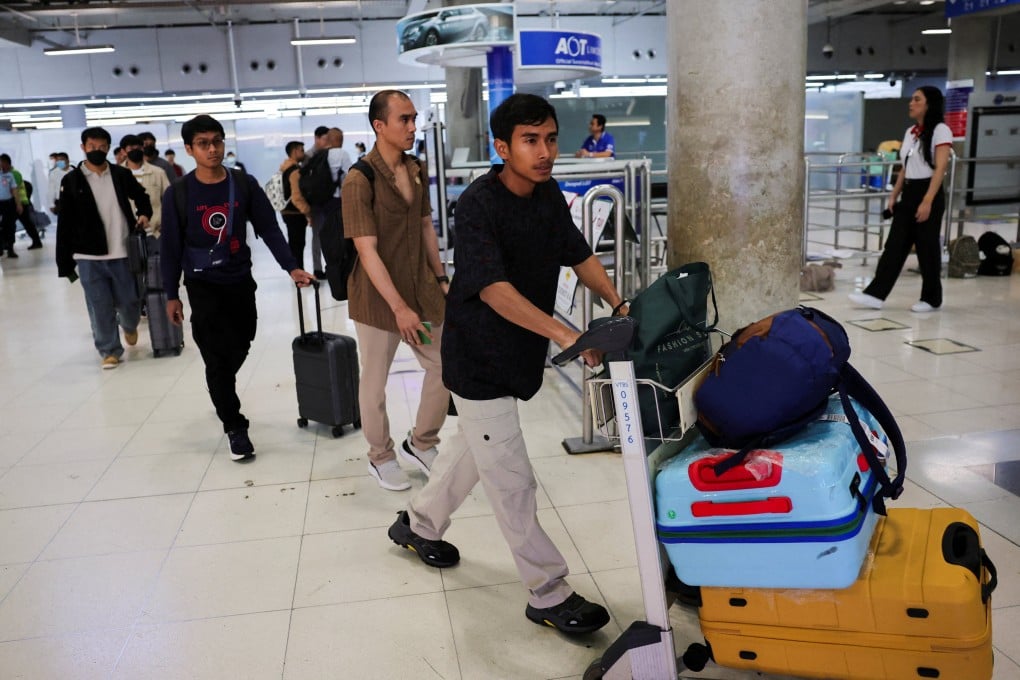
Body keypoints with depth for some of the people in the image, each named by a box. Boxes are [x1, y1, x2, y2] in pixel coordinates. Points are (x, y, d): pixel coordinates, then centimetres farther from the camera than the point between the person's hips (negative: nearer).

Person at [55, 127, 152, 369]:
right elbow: (65, 226, 0)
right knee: (100, 308, 2)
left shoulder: (122, 174, 2)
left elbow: (141, 196, 21)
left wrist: (144, 213, -3)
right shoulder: (71, 181, -1)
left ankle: (129, 325, 43)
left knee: (129, 302, 10)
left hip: (122, 253, 1)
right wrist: (65, 264, -2)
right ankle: (109, 350, 16)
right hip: (89, 257, -1)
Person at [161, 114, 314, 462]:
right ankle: (235, 427, 8)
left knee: (239, 348, 16)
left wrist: (291, 267, -16)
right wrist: (172, 295, -2)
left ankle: (222, 393, 47)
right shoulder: (178, 193, -9)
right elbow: (171, 247, -4)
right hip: (203, 286, -3)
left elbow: (269, 228, -4)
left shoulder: (245, 184, -4)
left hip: (241, 281, 3)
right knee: (217, 358, -3)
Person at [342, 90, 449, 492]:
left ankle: (421, 445, 28)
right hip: (378, 297, -6)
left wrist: (441, 278, 11)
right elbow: (367, 251, -22)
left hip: (422, 289, 6)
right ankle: (380, 458, 29)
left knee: (444, 365, 8)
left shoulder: (417, 171, 4)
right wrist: (399, 308, -26)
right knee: (375, 380, 9)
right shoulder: (359, 181, -17)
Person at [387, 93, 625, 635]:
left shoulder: (548, 194, 0)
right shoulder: (478, 204, -23)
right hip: (480, 359, -8)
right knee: (512, 480, 0)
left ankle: (418, 524, 48)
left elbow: (579, 255, 5)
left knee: (475, 445, 25)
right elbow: (493, 288, -33)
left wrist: (619, 306, -11)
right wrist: (563, 333, -43)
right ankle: (548, 595, 14)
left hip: (519, 353, 8)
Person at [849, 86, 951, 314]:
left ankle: (931, 299, 13)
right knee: (894, 245, 2)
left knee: (927, 248, 1)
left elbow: (940, 169, -15)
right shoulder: (910, 132, 14)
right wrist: (893, 196, 12)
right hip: (908, 194, 7)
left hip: (928, 194, -7)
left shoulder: (940, 130, -9)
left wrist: (927, 202, -21)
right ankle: (875, 294, -1)